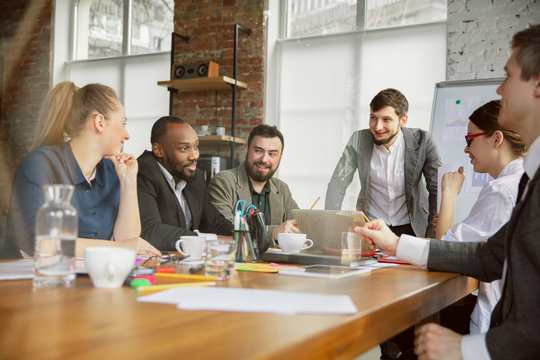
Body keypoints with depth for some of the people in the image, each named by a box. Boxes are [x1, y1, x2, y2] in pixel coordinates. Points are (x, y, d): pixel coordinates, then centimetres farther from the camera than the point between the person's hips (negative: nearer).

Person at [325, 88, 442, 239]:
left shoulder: (422, 141, -10)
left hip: (410, 227, 0)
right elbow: (338, 183, -7)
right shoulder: (359, 140, -6)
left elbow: (437, 189, -9)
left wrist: (432, 240, -16)